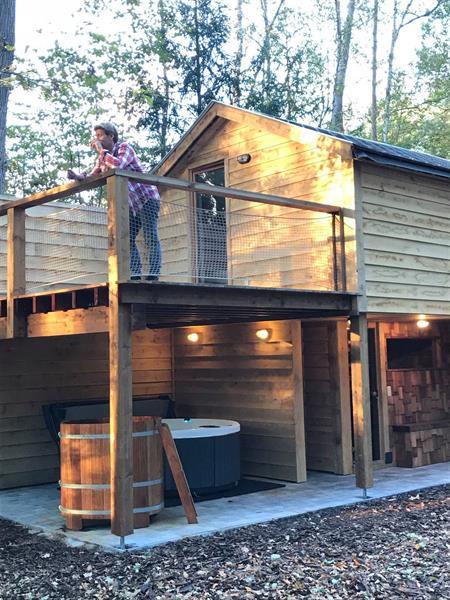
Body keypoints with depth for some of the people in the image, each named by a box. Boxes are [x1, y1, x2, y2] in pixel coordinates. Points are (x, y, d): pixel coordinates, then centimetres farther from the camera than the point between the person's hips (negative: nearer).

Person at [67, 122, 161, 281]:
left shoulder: (124, 147, -11)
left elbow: (118, 165, -32)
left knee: (151, 238, -13)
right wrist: (78, 176, -13)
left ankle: (153, 277, -19)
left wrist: (101, 150, -20)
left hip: (146, 198, -8)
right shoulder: (102, 158, 9)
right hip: (132, 203, 8)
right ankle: (135, 276, -2)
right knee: (128, 239, 0)